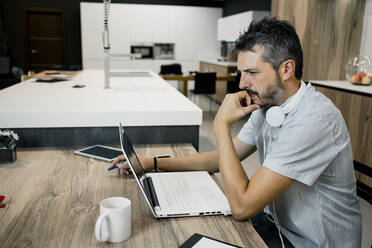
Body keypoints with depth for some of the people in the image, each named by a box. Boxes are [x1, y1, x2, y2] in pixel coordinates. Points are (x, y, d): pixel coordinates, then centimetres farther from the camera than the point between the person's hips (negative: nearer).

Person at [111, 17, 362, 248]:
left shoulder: (313, 119, -31)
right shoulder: (266, 104, -2)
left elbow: (242, 205, -31)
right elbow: (225, 157, 6)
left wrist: (222, 124, -25)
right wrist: (153, 163, 0)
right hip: (276, 222, 7)